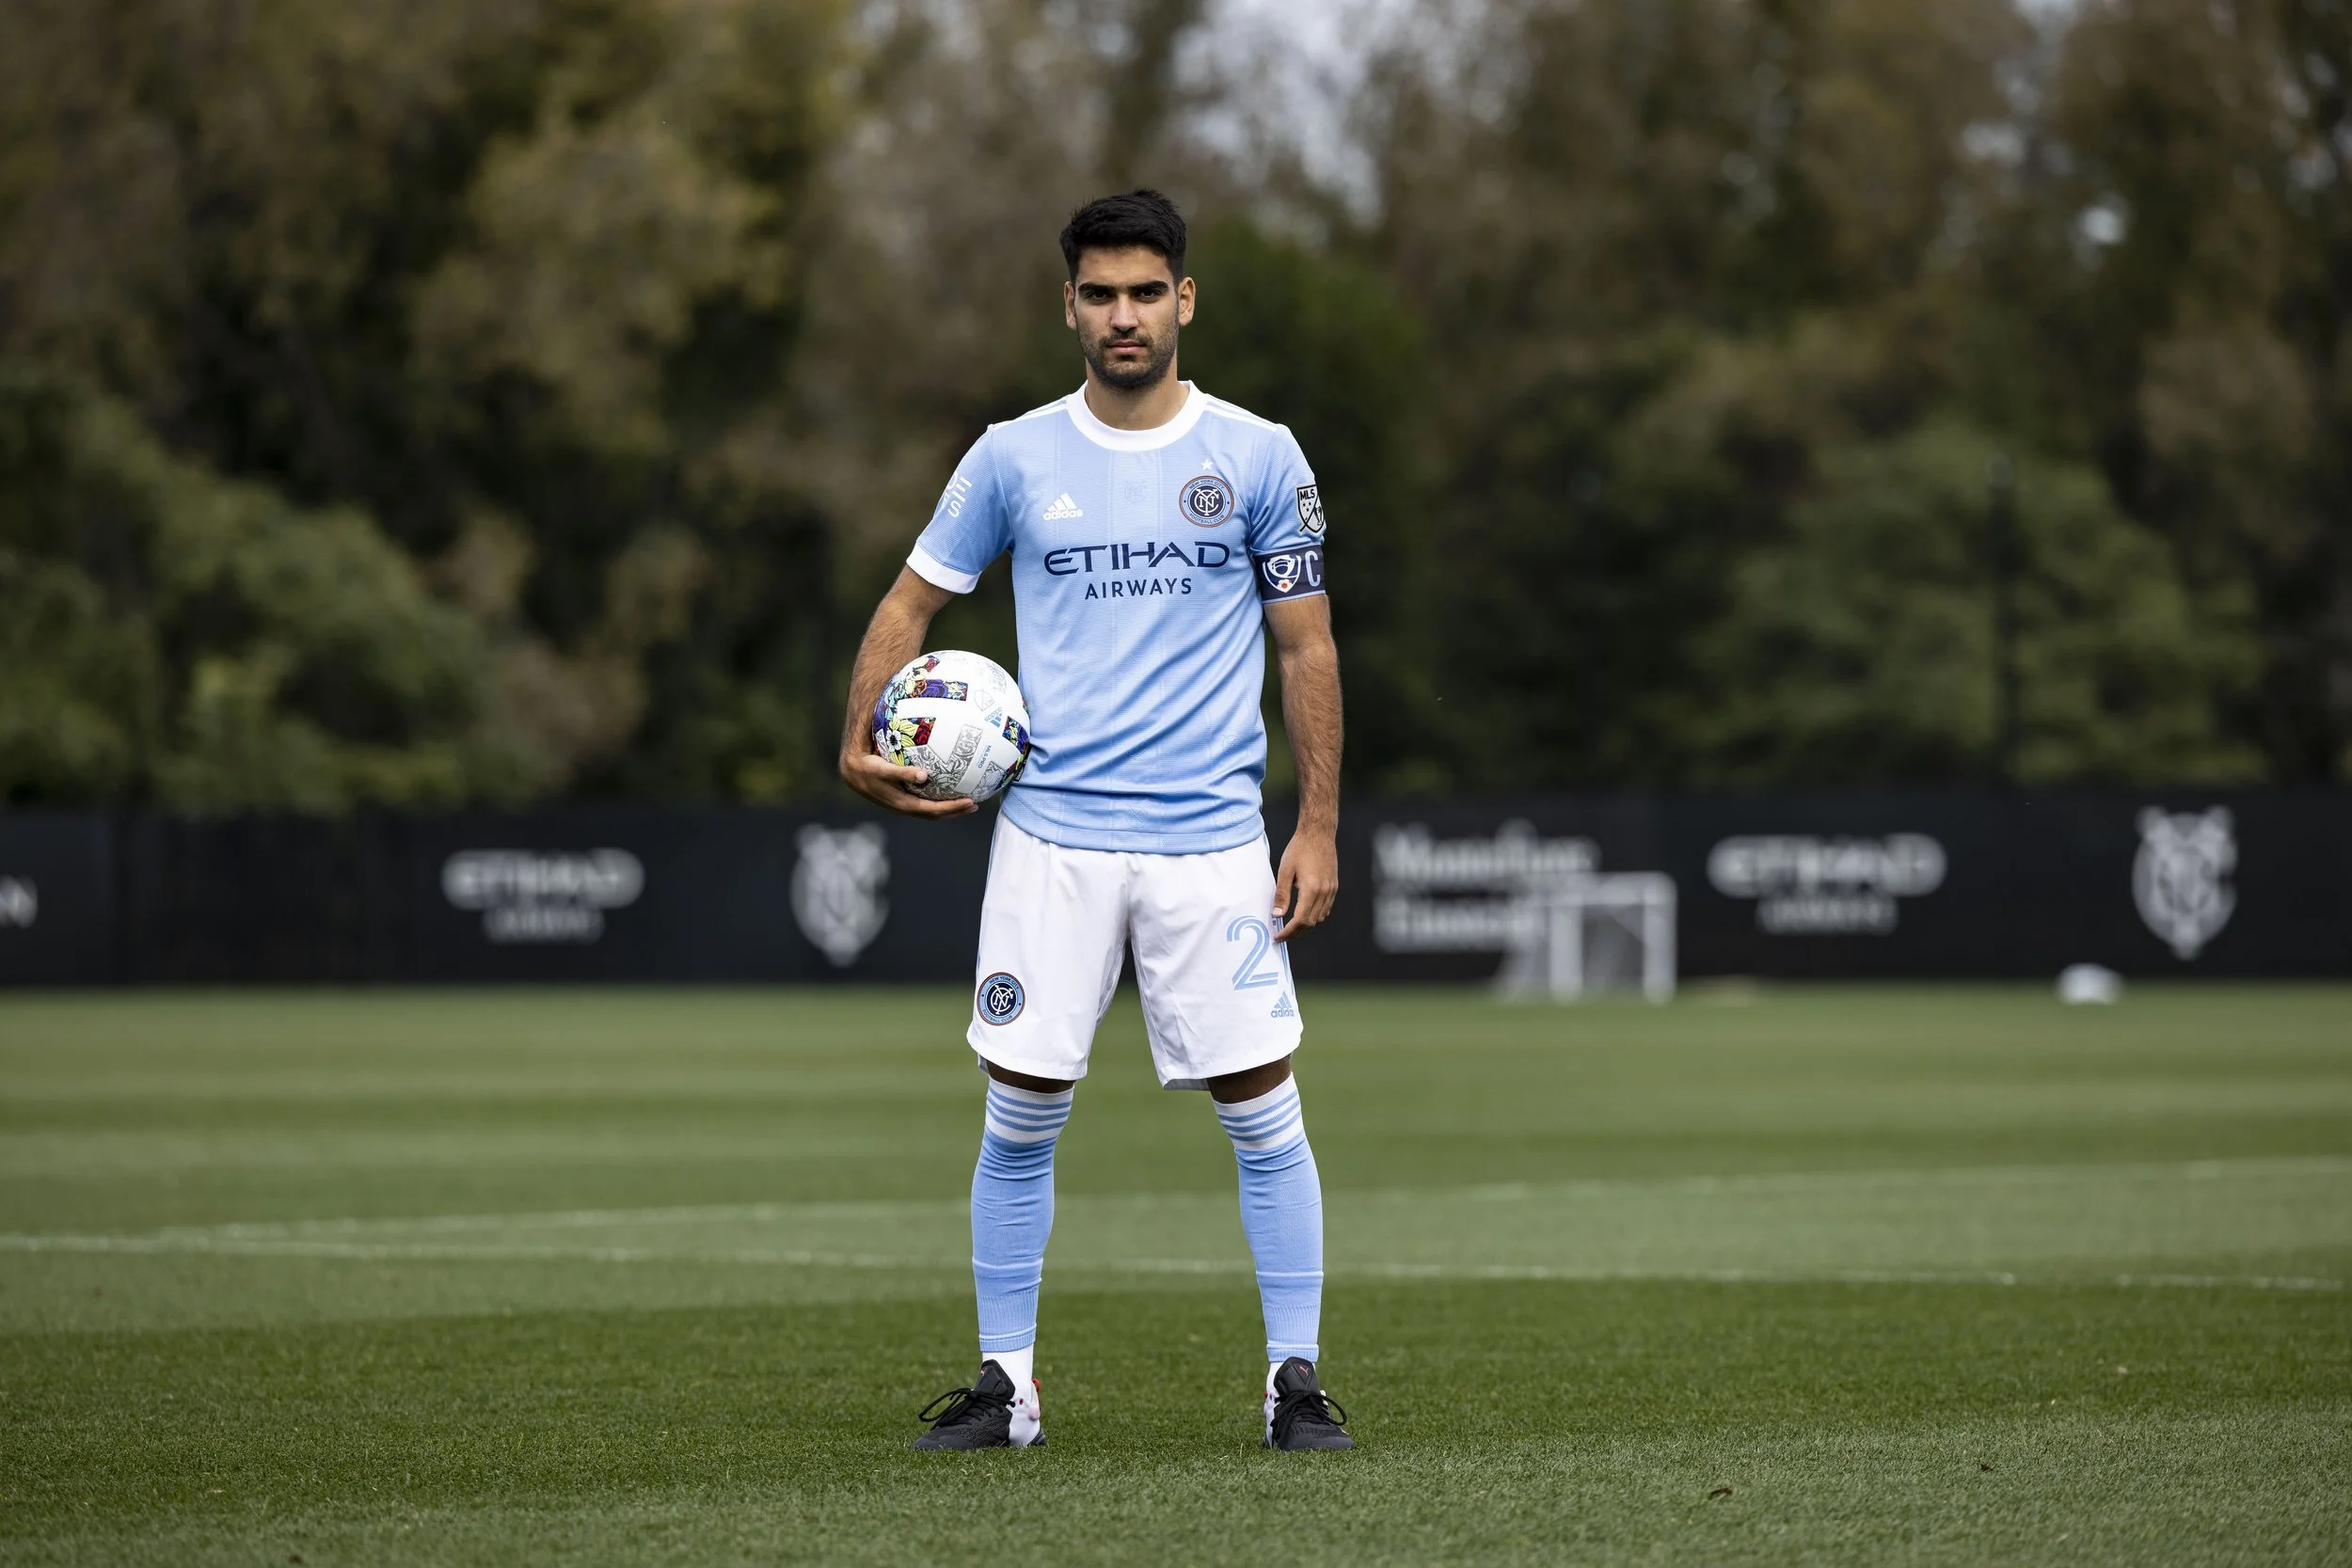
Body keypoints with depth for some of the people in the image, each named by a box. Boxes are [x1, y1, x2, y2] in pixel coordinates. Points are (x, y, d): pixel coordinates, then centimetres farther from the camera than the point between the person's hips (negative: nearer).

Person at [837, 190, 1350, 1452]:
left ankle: (1296, 1381, 5)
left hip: (1211, 839, -1)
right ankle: (1005, 1383, 10)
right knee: (1020, 1115, 0)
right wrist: (861, 743, -1)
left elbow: (1306, 644, 6)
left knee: (1262, 1110, -3)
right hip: (1051, 837, 1)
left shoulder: (1257, 456, 3)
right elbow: (911, 602, 13)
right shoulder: (1014, 458, 5)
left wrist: (1319, 827, 0)